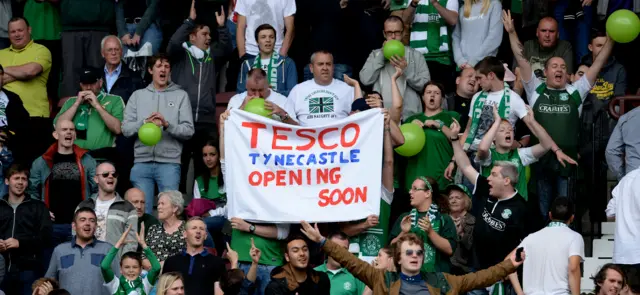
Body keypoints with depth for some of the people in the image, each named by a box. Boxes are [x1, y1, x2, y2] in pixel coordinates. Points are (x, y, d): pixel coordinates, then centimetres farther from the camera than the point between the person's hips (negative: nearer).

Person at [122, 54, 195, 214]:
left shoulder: (180, 95, 9)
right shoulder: (138, 95, 14)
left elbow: (188, 130, 0)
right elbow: (126, 129, 5)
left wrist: (167, 125, -16)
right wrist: (145, 122, -12)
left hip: (169, 163, -2)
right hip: (142, 163, 2)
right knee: (141, 211, 2)